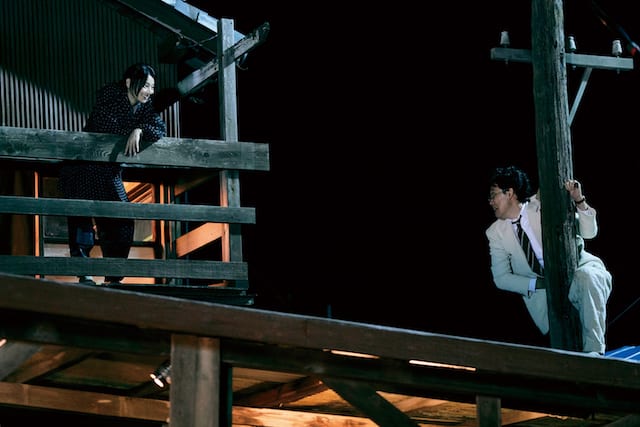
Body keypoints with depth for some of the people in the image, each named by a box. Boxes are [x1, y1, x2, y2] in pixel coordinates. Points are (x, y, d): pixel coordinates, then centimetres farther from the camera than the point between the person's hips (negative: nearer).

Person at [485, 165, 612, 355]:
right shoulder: (496, 232, 7)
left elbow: (589, 232, -2)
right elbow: (501, 278, 8)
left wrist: (579, 201, -21)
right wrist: (537, 284, -9)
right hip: (540, 291, 1)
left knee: (587, 277, -38)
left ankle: (594, 351, -38)